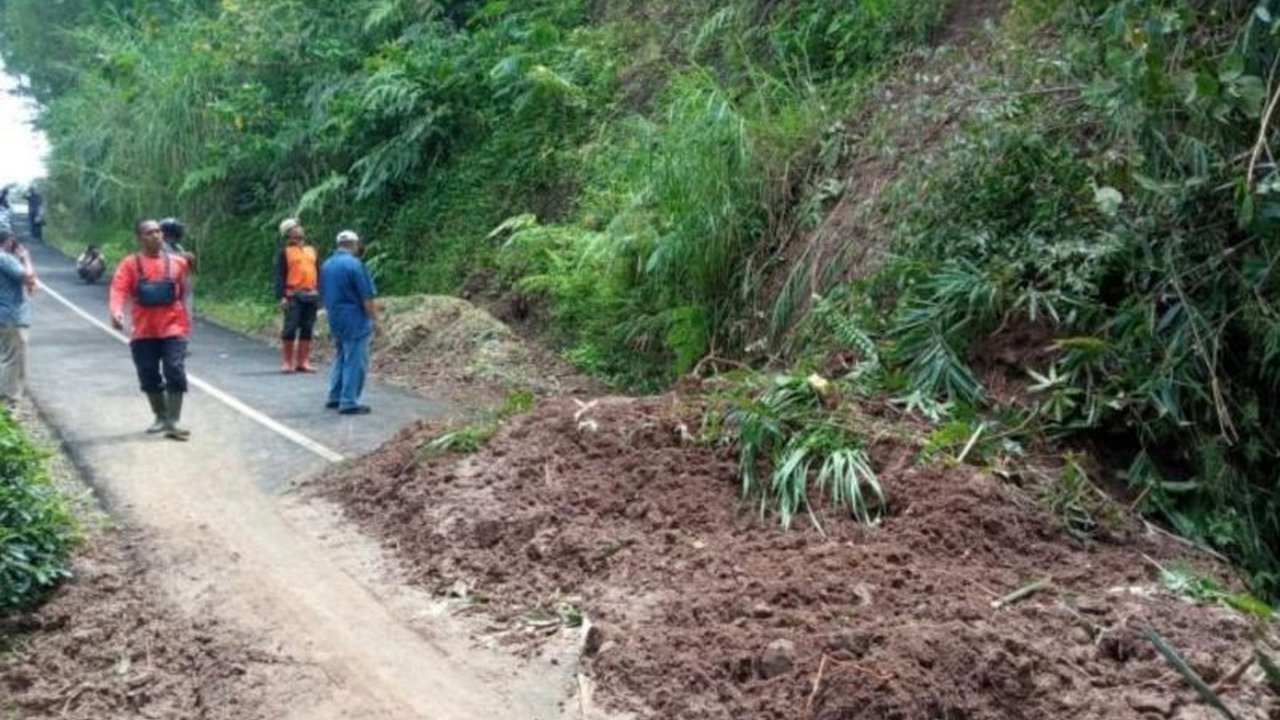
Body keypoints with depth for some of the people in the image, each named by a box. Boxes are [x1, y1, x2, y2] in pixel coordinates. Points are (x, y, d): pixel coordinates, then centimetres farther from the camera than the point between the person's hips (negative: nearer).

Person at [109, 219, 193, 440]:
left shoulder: (177, 262, 5)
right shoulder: (130, 264, -1)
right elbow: (118, 289, -15)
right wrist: (116, 312, -30)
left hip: (172, 328, -1)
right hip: (143, 331, 1)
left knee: (175, 372, -11)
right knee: (149, 376, 9)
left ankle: (173, 421, -8)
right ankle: (161, 417, 27)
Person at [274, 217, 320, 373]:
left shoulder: (311, 250, 16)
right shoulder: (285, 252, 1)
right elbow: (280, 276, -3)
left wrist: (320, 294, 14)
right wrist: (281, 296, -12)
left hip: (311, 296, 5)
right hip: (294, 296, -5)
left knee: (307, 329, 6)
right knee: (291, 328, -5)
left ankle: (303, 361, 12)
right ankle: (287, 362, 3)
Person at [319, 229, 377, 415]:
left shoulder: (326, 265, 8)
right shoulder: (354, 264, -16)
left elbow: (324, 293, 17)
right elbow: (367, 297, -16)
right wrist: (374, 318, -6)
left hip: (335, 319, 8)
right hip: (355, 320, -8)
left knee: (341, 358, 20)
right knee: (355, 362, -3)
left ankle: (334, 397, 22)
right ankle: (349, 403, -3)